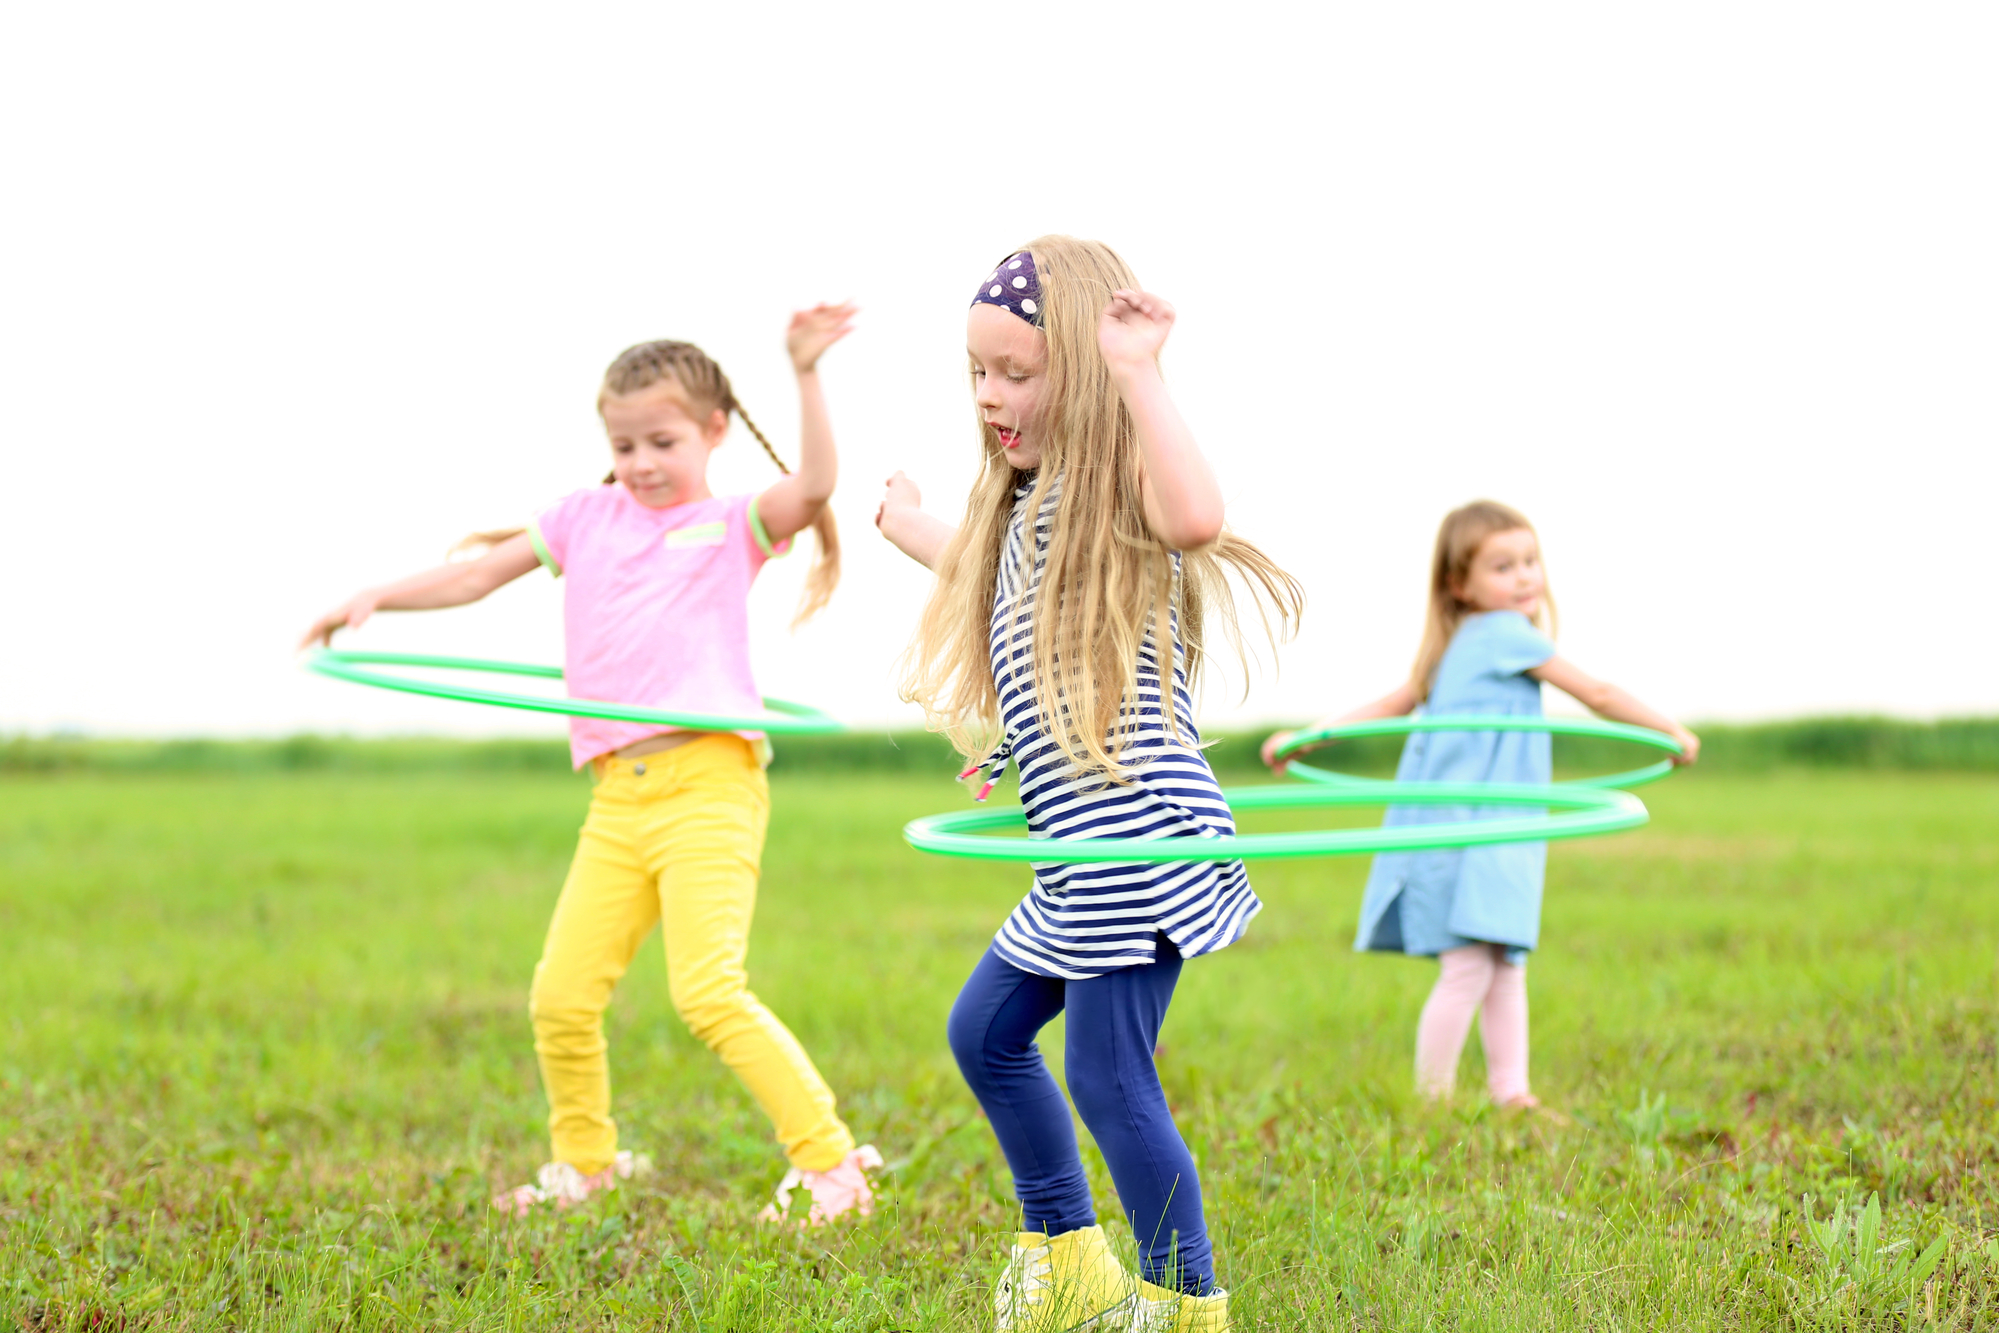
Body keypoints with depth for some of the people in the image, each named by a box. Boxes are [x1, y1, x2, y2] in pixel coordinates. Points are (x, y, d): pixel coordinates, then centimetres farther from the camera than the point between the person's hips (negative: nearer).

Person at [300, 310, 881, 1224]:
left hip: (710, 782, -5)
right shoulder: (587, 517, 18)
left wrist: (805, 375, -23)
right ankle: (585, 1161, 28)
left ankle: (830, 1163, -8)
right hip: (619, 796, 5)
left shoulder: (731, 526, 6)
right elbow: (480, 573, 22)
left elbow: (813, 486, -13)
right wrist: (376, 599, 13)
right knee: (560, 995, 3)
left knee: (709, 991, -17)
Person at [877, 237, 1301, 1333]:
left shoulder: (1117, 487, -13)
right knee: (986, 1030, 20)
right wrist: (917, 532, 53)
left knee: (1108, 1077, -8)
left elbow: (1196, 517, -39)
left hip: (1137, 833, -11)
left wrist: (1136, 372, -37)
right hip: (1084, 852, 11)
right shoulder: (1031, 502, 17)